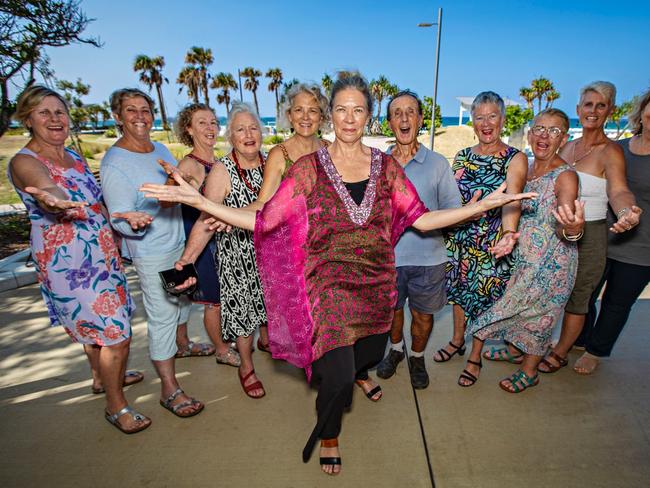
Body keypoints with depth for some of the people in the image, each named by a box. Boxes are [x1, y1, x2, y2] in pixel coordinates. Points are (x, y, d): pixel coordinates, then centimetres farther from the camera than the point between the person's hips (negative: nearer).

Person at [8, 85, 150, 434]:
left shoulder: (74, 157, 9)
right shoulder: (24, 162, -14)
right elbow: (45, 186, -39)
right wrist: (52, 196, -60)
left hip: (103, 256, 8)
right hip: (68, 264, -7)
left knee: (95, 326, 23)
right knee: (116, 334, -5)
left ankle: (104, 376, 47)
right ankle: (116, 406, 15)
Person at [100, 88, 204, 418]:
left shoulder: (161, 149, 5)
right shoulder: (114, 162, -17)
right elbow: (119, 218, -22)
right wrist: (134, 222, -41)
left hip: (180, 242, 8)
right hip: (152, 253, -8)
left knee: (182, 297, 25)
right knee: (162, 316, -2)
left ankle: (182, 342, 51)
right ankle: (169, 389, 11)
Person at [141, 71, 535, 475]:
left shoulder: (386, 166, 1)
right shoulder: (309, 168, -7)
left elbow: (423, 219, -1)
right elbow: (263, 221, -11)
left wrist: (485, 204, -4)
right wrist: (197, 200, -19)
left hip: (377, 283, 4)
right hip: (330, 285, -3)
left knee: (370, 352, 23)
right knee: (337, 377, -6)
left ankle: (358, 373, 65)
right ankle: (328, 434, 32)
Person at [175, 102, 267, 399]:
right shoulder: (222, 171, -18)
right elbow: (206, 221, -23)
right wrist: (186, 259, -33)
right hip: (238, 255, -4)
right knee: (243, 308, 8)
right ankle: (246, 367, 32)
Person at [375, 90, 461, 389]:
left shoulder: (438, 164, -2)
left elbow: (454, 209, -4)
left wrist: (426, 217, -22)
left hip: (428, 256, -1)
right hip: (388, 255, 2)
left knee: (422, 314, 13)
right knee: (391, 309, 19)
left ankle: (417, 358, 41)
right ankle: (395, 349, 48)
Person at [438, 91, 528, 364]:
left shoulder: (515, 159, -8)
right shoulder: (462, 156, 5)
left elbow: (511, 200, -24)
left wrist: (508, 234, -41)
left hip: (491, 243, -4)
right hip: (459, 237, 4)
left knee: (482, 294, 6)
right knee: (459, 289, 14)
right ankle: (457, 341, 37)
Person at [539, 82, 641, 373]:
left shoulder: (610, 151, -12)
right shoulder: (568, 147, 6)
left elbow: (618, 190, -29)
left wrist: (627, 212, -49)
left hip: (589, 236, -5)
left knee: (576, 298, 9)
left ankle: (560, 354, 28)